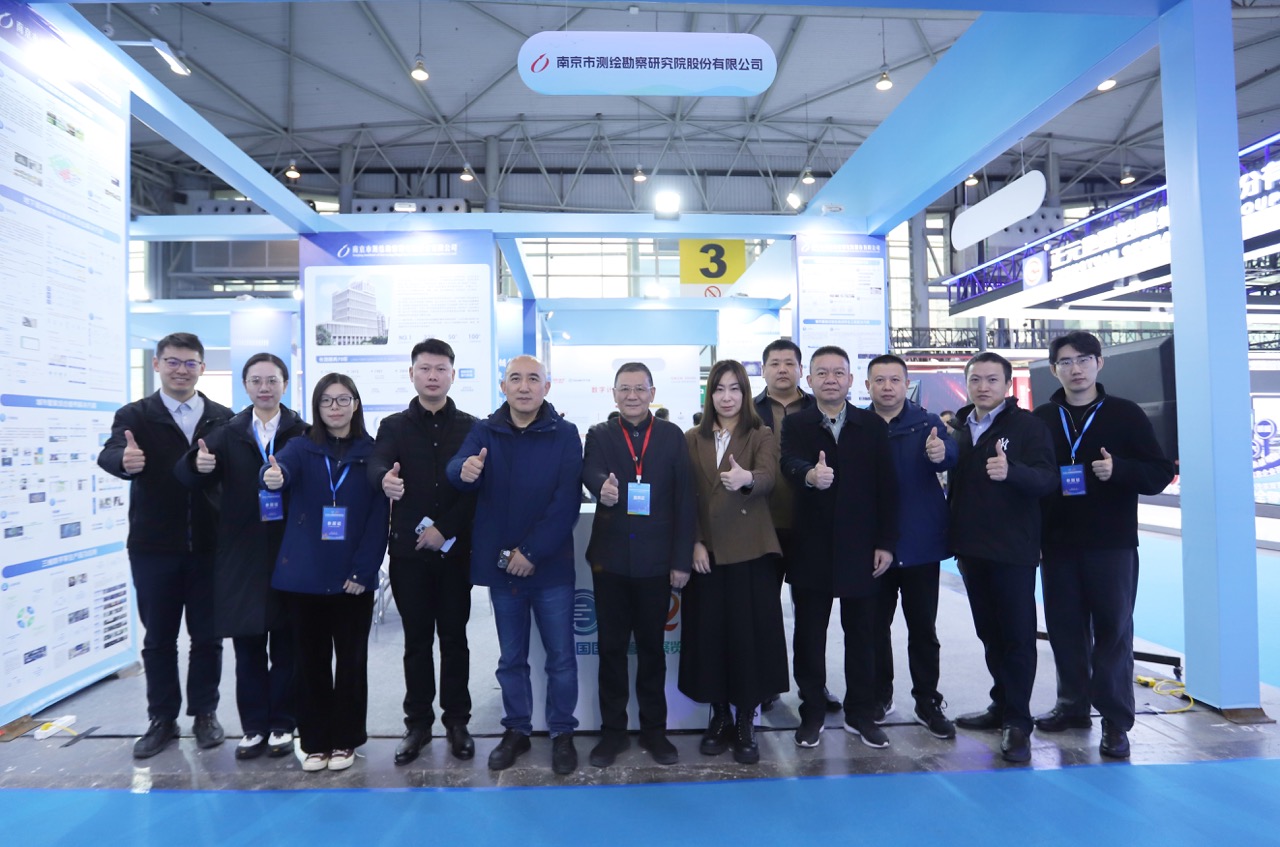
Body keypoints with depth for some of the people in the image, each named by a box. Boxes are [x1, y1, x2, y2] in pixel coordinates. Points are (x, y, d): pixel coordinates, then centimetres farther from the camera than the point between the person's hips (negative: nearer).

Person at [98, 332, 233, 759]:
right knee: (158, 637, 11)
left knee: (207, 635, 10)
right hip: (154, 547, 0)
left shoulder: (224, 419, 4)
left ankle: (205, 714, 25)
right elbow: (110, 453, -20)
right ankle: (162, 718, 25)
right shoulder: (135, 415, 0)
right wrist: (125, 460, -41)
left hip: (209, 546, 1)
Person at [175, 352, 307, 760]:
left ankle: (281, 725, 21)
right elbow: (190, 477, -6)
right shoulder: (228, 433, 5)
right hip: (242, 553, 2)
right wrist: (199, 464, -27)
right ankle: (254, 726, 22)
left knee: (286, 644, 8)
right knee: (247, 644, 9)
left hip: (289, 551, -2)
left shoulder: (302, 433, 0)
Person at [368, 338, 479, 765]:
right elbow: (375, 465, -14)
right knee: (417, 640, 10)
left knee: (454, 638, 8)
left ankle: (457, 720, 20)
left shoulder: (471, 428, 4)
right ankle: (418, 721, 22)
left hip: (455, 551, -1)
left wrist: (445, 531, -12)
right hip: (409, 551, 1)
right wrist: (385, 479, -38)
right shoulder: (393, 426, 6)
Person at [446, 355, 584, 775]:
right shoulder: (484, 431, 1)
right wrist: (464, 470, -40)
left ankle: (563, 733, 27)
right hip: (501, 567, 2)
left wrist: (530, 552, -17)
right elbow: (457, 469, -16)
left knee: (561, 657, 9)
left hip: (550, 566, -2)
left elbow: (566, 502, -12)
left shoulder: (565, 434, -6)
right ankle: (516, 730, 33)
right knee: (511, 658, 17)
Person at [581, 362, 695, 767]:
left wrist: (681, 559, -5)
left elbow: (684, 500, 0)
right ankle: (612, 730, 24)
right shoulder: (599, 435, 4)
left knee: (652, 646, 11)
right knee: (611, 646, 10)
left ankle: (654, 730, 26)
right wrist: (602, 487, -41)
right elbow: (591, 471, -17)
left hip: (656, 559, 0)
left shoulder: (672, 435, 3)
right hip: (610, 558, 1)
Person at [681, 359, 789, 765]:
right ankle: (719, 716, 23)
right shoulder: (692, 439, 8)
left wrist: (747, 479, -41)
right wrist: (695, 543, -6)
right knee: (709, 632, 5)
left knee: (749, 632, 1)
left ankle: (745, 722, 18)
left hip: (750, 551, -2)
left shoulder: (761, 436, 1)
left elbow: (768, 479, -19)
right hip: (706, 552, 2)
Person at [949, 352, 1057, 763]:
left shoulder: (1027, 425, -7)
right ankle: (1002, 705, 28)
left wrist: (1011, 471, -38)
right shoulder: (960, 427, 12)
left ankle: (1017, 721, 11)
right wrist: (955, 538, 14)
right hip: (972, 549, 6)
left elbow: (1047, 478, -19)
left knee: (1017, 635, 1)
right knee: (989, 633, 15)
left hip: (1013, 549, -6)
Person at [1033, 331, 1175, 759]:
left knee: (1113, 630, 2)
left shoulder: (1126, 413, 0)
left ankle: (1116, 720, 12)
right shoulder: (1041, 418, 6)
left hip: (1112, 545, -2)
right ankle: (1073, 705, 24)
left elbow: (1161, 472, -1)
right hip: (1057, 546, 3)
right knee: (1065, 629, 9)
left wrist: (1119, 469, -21)